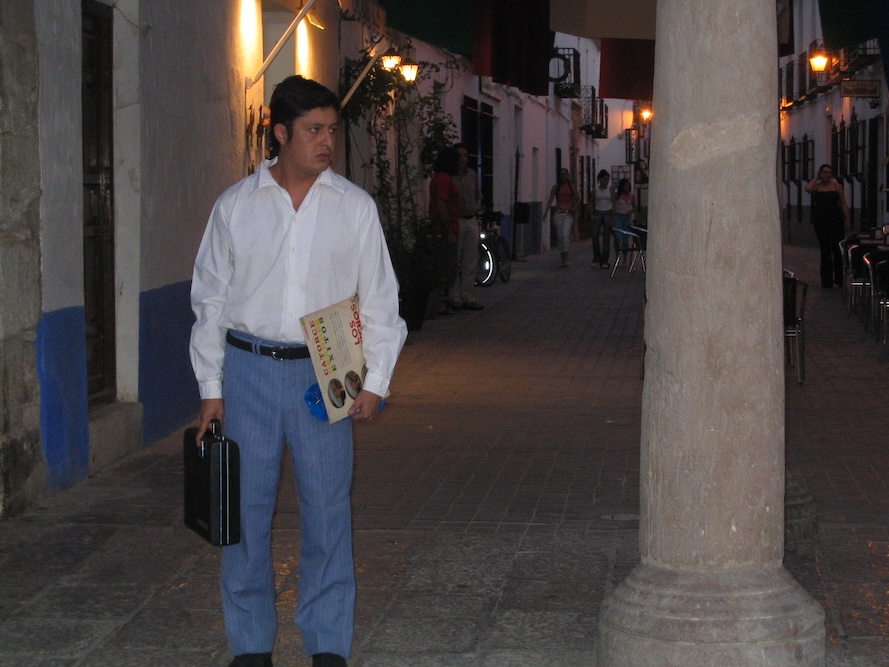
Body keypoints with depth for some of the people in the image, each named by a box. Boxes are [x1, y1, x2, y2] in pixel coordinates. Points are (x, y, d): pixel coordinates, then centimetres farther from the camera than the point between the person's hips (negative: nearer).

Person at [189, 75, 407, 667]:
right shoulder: (235, 206, 4)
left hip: (324, 374, 0)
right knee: (247, 507, 5)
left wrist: (374, 381, 0)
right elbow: (211, 300, 7)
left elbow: (379, 300, 7)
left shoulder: (355, 207, 4)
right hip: (249, 368, 0)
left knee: (328, 508, 2)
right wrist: (211, 389, 4)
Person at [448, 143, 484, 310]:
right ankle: (455, 298, 1)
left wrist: (475, 208, 11)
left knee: (470, 262, 6)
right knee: (455, 262, -4)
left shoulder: (472, 174, 12)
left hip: (471, 221, 6)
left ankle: (468, 298, 10)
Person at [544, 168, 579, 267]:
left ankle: (566, 258, -18)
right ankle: (563, 258, 14)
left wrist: (574, 208, -5)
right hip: (558, 213, 2)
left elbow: (578, 199, 14)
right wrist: (546, 211, -13)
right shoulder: (556, 187, 7)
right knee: (560, 236, 4)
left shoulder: (571, 186, 7)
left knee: (566, 234, -18)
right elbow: (550, 200, 0)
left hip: (568, 214, -2)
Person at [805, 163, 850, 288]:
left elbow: (843, 204, 6)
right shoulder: (816, 186, 5)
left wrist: (847, 219, 0)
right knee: (825, 251, 6)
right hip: (821, 221, 1)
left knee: (837, 250, -2)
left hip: (836, 220, -1)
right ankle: (827, 280, 12)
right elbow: (808, 189, -19)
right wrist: (816, 178, -4)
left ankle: (839, 278, 6)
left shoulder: (836, 186, 5)